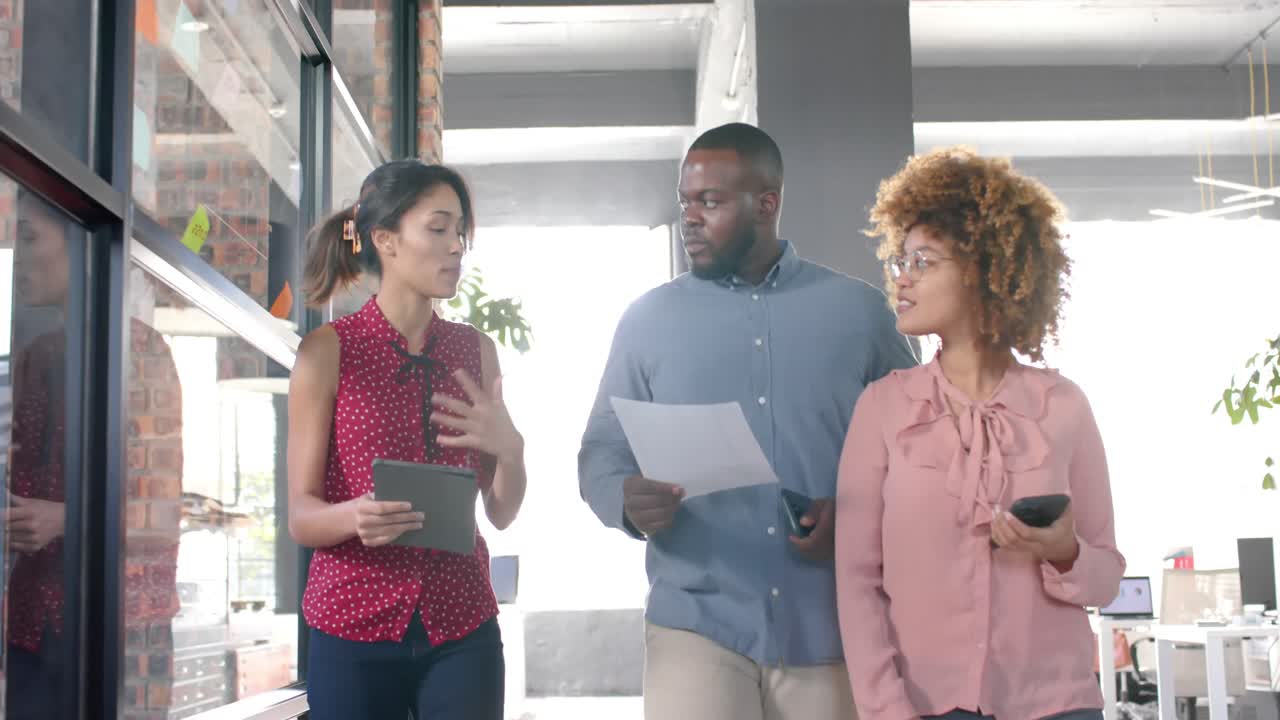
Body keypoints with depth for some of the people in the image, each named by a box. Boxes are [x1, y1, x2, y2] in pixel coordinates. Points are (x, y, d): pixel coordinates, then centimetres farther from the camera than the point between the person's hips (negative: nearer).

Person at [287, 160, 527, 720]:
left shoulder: (476, 351, 6)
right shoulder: (328, 352, -5)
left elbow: (501, 513, 7)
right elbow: (300, 516, -6)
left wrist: (509, 449, -12)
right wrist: (356, 516, -27)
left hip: (462, 630, 3)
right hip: (353, 632, -3)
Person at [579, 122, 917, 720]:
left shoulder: (858, 310, 6)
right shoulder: (649, 318, 6)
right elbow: (601, 452, 7)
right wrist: (627, 500, -16)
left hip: (832, 630, 1)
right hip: (697, 625, 0)